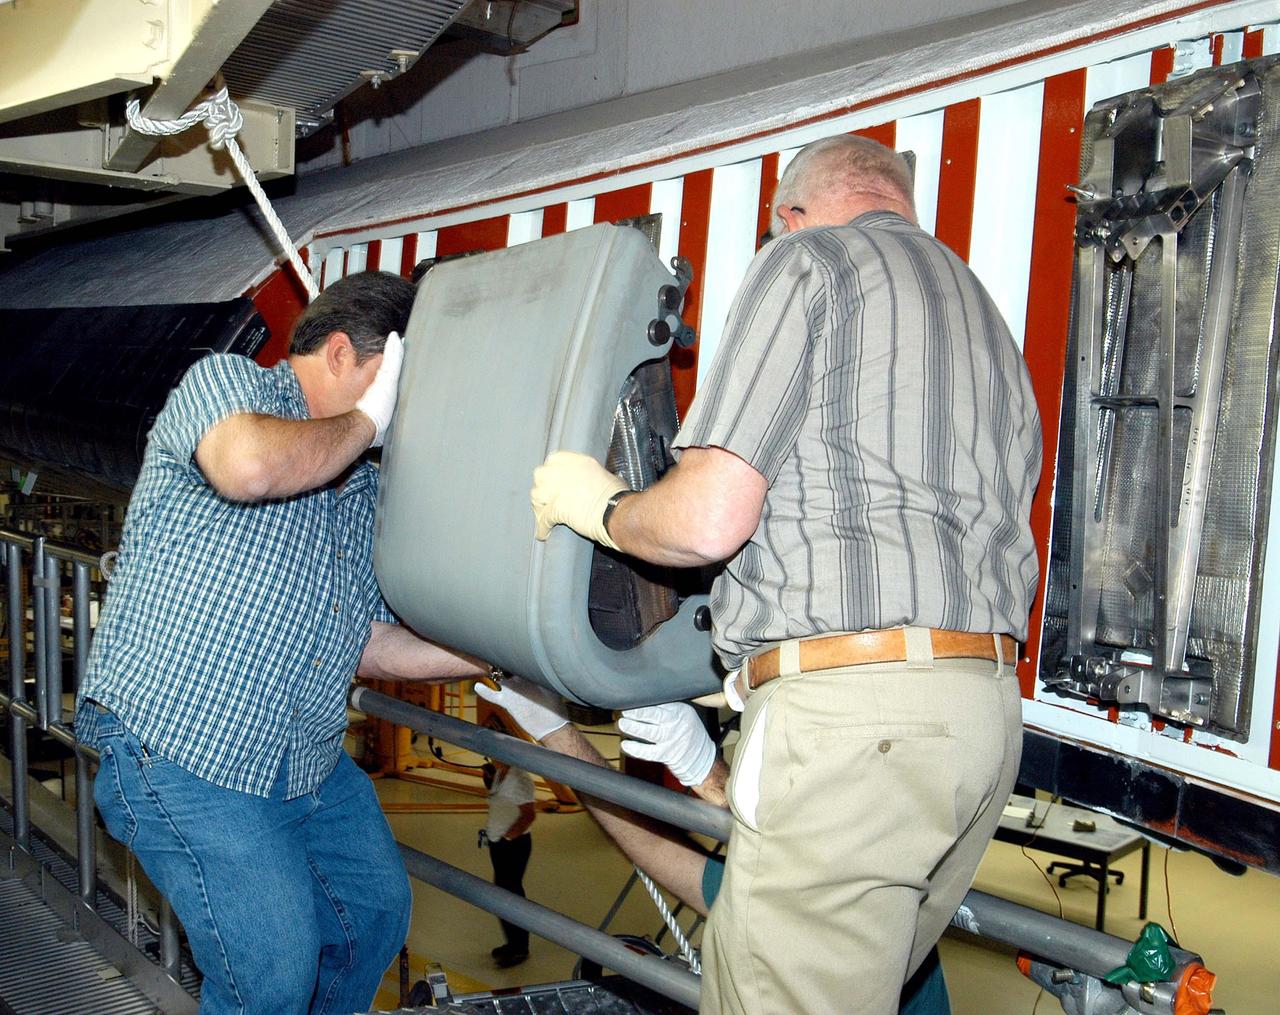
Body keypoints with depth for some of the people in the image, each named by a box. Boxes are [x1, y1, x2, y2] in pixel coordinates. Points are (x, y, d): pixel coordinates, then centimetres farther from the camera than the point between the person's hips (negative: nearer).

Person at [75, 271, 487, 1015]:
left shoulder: (366, 493, 14)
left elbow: (367, 642, 15)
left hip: (309, 763, 8)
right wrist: (364, 421, -14)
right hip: (178, 752, -8)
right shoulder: (224, 380, -6)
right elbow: (250, 466, -32)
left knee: (378, 909, 17)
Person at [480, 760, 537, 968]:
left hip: (513, 844, -10)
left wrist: (507, 837, -23)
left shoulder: (518, 779, -24)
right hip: (498, 843, 10)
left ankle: (519, 949, 13)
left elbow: (529, 814, -28)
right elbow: (495, 792, 24)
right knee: (505, 891, 19)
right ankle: (514, 943, 33)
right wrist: (488, 777, 5)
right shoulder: (501, 773, 4)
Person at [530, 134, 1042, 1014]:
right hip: (987, 709, 9)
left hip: (848, 709, -9)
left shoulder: (807, 259, 1)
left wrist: (599, 506, 11)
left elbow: (708, 517, -13)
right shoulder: (989, 320, 26)